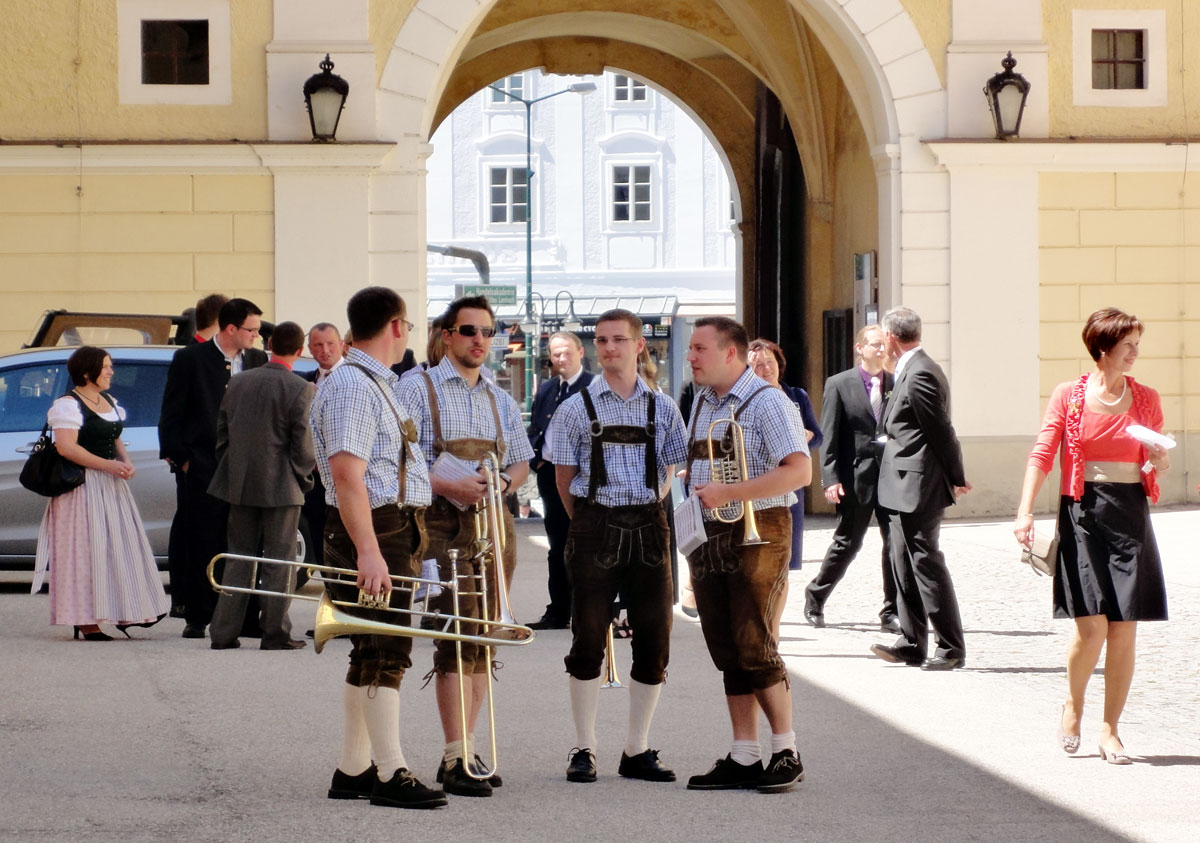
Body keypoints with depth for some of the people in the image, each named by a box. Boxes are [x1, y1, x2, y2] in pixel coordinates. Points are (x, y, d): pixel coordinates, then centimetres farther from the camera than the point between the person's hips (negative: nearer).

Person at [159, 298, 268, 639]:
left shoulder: (258, 361, 10)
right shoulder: (190, 359, 0)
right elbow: (170, 414, 2)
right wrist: (179, 457, -5)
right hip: (204, 467, -3)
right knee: (203, 545, 0)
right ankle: (197, 619, 6)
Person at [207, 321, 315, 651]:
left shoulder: (238, 382, 5)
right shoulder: (301, 390, -12)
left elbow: (221, 435, 10)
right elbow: (304, 447, -12)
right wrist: (303, 479, 4)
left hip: (240, 485, 5)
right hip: (281, 488, -5)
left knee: (239, 558, 12)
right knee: (279, 560, 4)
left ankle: (223, 632, 10)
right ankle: (275, 633, 5)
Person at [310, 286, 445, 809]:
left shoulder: (378, 385, 18)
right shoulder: (351, 385, -16)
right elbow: (346, 473, -24)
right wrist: (368, 550, -30)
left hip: (395, 529, 11)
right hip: (373, 530, -11)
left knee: (374, 655, 13)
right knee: (385, 654, -9)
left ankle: (353, 771, 19)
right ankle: (391, 776, -8)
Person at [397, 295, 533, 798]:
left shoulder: (500, 399, 18)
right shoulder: (419, 388, -1)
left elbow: (521, 461, 23)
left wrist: (505, 481, 0)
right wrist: (449, 486, -20)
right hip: (446, 525, -6)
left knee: (483, 638, 7)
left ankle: (466, 751, 14)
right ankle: (457, 759, -13)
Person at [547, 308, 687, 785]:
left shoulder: (661, 407, 9)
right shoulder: (577, 408, 3)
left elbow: (668, 472, 14)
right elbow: (564, 477, 6)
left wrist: (648, 509, 5)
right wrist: (587, 524, 4)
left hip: (648, 527, 2)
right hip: (595, 526, -2)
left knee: (654, 640, 2)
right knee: (588, 640, 0)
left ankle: (637, 751, 12)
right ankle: (584, 750, 9)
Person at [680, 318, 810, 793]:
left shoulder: (767, 401, -11)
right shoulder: (701, 402, 15)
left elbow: (799, 471, -20)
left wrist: (728, 493, -23)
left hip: (756, 534, -8)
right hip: (708, 538, 8)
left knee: (755, 650, -7)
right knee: (727, 653, 7)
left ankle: (786, 754, 4)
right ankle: (743, 759, 10)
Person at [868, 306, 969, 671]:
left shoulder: (920, 375, -18)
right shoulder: (915, 370, 15)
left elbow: (941, 429, -17)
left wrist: (956, 477, -11)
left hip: (918, 487, -11)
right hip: (904, 490, 11)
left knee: (926, 563, -6)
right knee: (904, 564, 13)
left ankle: (951, 647, -2)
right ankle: (912, 644, 19)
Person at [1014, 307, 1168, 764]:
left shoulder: (1146, 399, 10)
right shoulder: (1069, 396, 2)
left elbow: (1156, 465, 19)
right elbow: (1042, 456, -3)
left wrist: (1160, 462, -6)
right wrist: (1025, 512, -14)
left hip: (1130, 515, 3)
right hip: (1082, 513, -3)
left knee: (1124, 630, -1)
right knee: (1092, 626, -12)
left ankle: (1110, 730, 11)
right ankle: (1073, 705, 16)